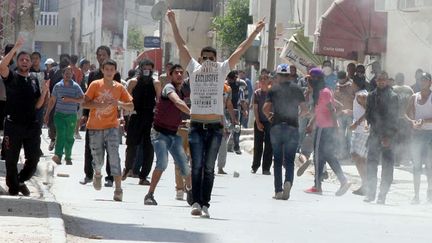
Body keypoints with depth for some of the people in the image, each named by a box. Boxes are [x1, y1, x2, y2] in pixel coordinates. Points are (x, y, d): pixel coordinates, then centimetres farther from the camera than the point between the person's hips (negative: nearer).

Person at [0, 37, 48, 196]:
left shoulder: (34, 81, 13)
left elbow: (37, 105, 12)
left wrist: (44, 92, -6)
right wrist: (16, 48, -24)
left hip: (32, 125, 4)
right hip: (13, 124, -4)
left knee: (33, 158, 5)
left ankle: (21, 181, 28)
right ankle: (13, 188, 18)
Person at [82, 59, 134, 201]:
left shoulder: (119, 88, 4)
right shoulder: (95, 85, 0)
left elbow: (131, 107, 5)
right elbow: (85, 104, -5)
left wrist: (119, 103, -14)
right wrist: (99, 104, -21)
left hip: (111, 127, 0)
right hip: (95, 128, 0)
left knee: (114, 157, -14)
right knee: (98, 160, 6)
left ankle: (118, 190, -16)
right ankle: (97, 175, 41)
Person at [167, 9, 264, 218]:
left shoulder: (222, 70, 7)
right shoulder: (194, 69, 7)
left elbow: (241, 50, 6)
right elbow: (181, 46, 8)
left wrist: (255, 33, 4)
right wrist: (173, 23, 7)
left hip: (215, 127, 0)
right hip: (196, 126, 0)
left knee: (209, 168, 3)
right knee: (197, 166, -5)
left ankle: (205, 204, 3)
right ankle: (196, 202, -7)